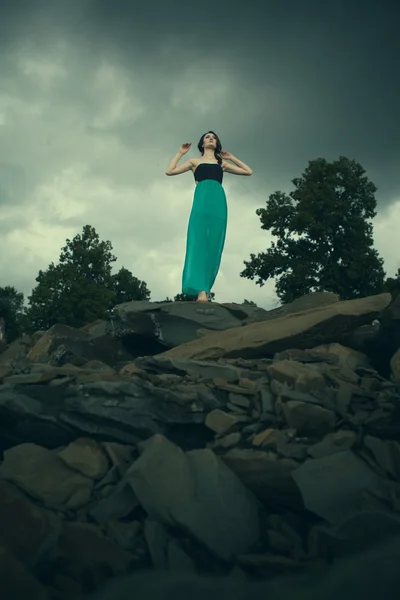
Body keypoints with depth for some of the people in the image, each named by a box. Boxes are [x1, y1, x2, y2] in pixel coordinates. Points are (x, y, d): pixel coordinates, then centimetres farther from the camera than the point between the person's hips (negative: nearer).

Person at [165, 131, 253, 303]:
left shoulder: (222, 163, 31)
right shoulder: (195, 161, 27)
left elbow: (249, 171, 31)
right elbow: (169, 171, 18)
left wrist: (231, 157, 33)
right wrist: (180, 153, 25)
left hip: (218, 202, 3)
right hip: (201, 200, -2)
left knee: (214, 245, -10)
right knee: (198, 241, -21)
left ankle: (205, 290, -15)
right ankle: (201, 291, -34)